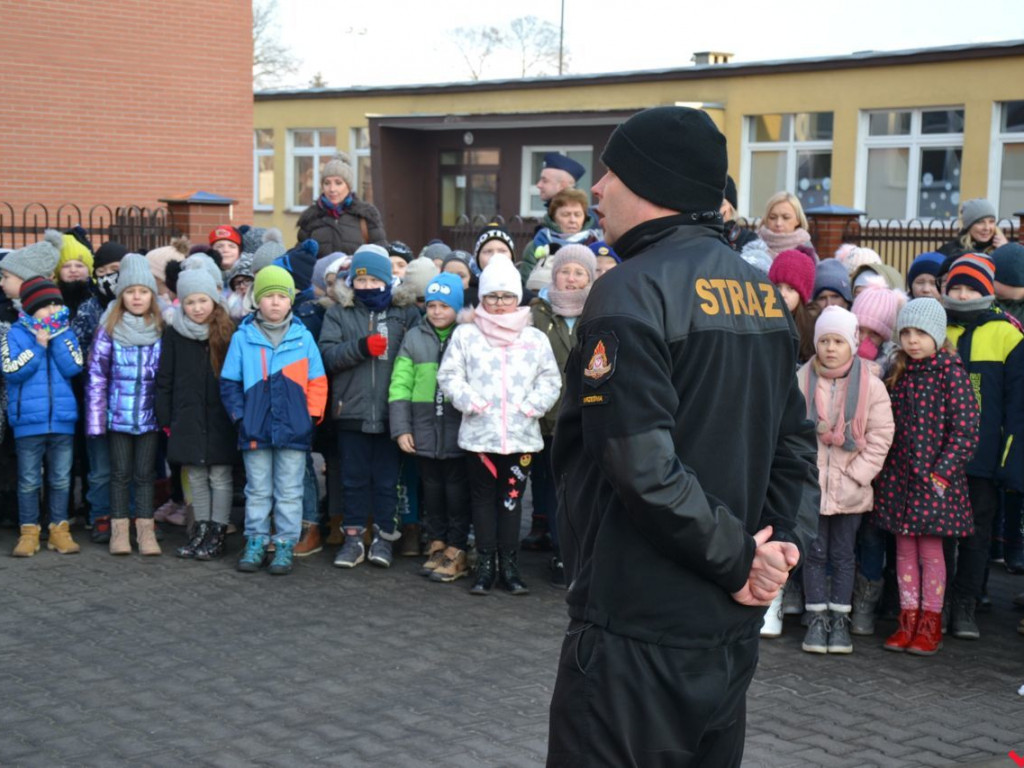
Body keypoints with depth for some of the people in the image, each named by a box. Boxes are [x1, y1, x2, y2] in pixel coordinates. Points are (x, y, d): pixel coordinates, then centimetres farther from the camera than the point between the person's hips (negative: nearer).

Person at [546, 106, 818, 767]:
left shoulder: (633, 290, -16)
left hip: (639, 636, -8)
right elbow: (795, 441, 13)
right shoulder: (762, 292, 10)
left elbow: (644, 466, -25)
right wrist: (789, 540, 0)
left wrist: (739, 558, -15)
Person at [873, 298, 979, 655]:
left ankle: (930, 623, 11)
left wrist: (942, 473, -15)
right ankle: (908, 619, 17)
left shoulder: (951, 373, -9)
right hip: (898, 475, 5)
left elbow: (966, 430, -12)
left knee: (930, 548, 1)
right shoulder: (898, 373, 8)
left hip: (935, 478, -5)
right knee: (904, 548, 9)